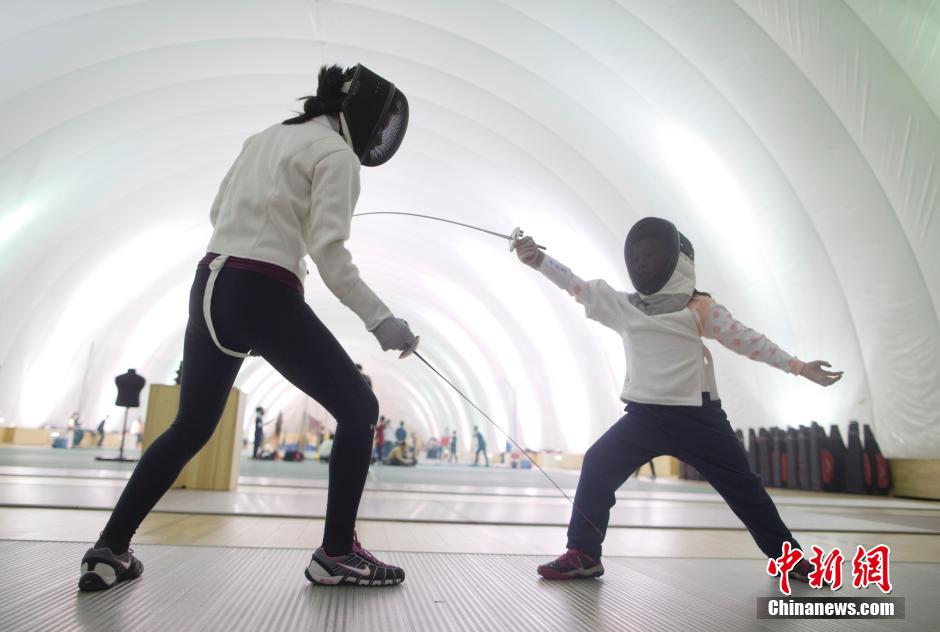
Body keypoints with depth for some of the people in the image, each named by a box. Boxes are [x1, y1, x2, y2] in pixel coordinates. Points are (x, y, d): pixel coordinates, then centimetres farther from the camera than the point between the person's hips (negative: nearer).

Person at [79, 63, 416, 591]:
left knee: (191, 429, 22)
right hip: (264, 298, -8)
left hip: (211, 288, 8)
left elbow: (219, 212, 27)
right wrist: (381, 320, -16)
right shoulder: (337, 154, -3)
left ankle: (109, 551, 23)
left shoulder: (265, 137, 20)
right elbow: (329, 253, -15)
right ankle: (337, 554, 7)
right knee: (359, 411, 4)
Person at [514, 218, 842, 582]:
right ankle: (583, 554, -3)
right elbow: (579, 287, -5)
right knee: (597, 467, -14)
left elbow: (747, 341, 1)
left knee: (742, 486, 8)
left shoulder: (700, 307, -1)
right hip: (645, 415, 2)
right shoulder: (623, 305, 6)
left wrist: (799, 367, -5)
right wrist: (539, 259, -17)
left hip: (696, 415, -2)